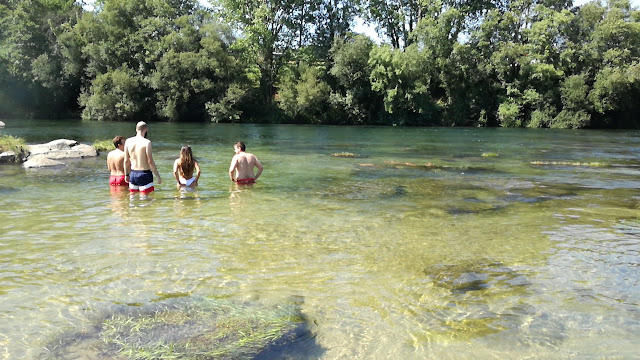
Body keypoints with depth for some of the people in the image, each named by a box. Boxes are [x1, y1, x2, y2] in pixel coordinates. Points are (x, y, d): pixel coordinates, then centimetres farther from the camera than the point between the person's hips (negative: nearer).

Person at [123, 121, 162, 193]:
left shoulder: (128, 141, 3)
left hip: (133, 174, 6)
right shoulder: (146, 142, -13)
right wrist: (158, 176, -8)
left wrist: (126, 174, 19)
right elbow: (150, 162, -14)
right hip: (144, 174, -5)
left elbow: (126, 161, 8)